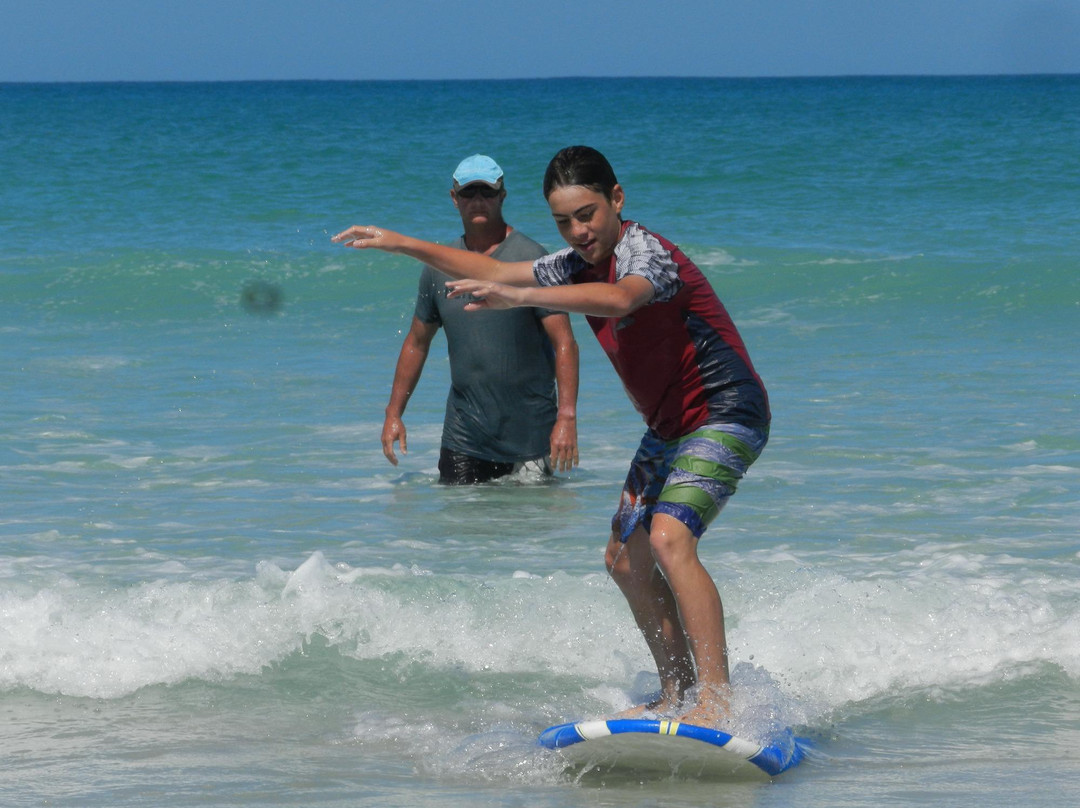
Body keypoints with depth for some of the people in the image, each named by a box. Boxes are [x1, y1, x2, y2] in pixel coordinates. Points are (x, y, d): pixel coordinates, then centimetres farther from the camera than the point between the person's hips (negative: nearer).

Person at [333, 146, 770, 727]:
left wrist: (520, 297, -54)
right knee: (626, 558, 12)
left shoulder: (646, 252, -22)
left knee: (669, 538, -27)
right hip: (670, 427, 10)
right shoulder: (583, 264, 6)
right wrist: (403, 244, 14)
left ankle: (718, 701, -30)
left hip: (726, 416, -10)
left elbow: (619, 299, -45)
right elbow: (495, 274, 18)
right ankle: (679, 696, 21)